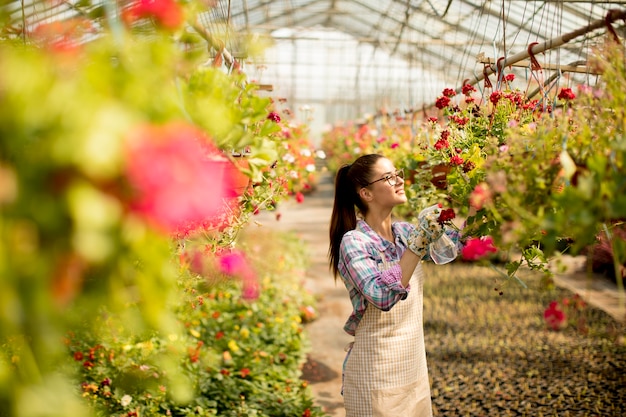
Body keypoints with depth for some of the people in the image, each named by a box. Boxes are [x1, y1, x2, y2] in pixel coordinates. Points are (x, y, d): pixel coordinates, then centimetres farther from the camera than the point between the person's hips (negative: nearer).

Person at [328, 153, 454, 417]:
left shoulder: (405, 232, 2)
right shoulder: (354, 242, -16)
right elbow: (382, 296, -29)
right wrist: (417, 244, -31)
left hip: (414, 364, 6)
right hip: (376, 373, -6)